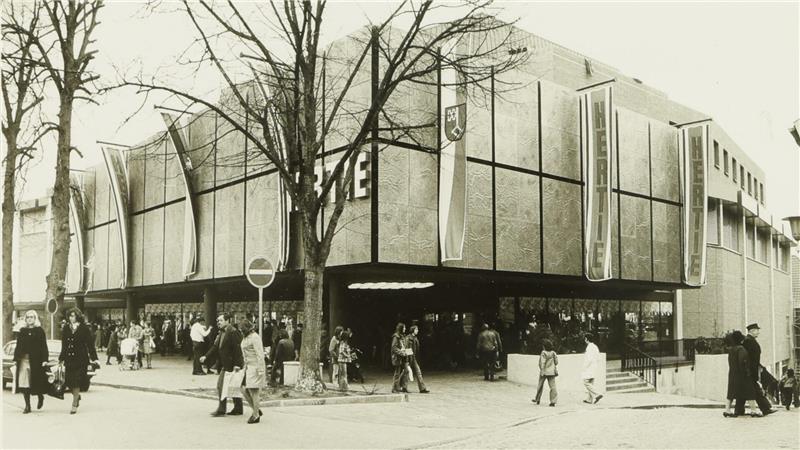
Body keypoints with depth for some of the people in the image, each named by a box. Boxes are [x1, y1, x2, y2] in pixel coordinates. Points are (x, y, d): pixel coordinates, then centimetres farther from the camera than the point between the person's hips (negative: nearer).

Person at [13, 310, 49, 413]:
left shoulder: (40, 331, 1)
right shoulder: (22, 331, 12)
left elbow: (44, 346, -3)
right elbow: (18, 346, 12)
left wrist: (44, 359, -11)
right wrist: (16, 358, 5)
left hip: (36, 360, -3)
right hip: (23, 359, 3)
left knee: (36, 381, -1)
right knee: (24, 383, 0)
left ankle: (40, 397, 28)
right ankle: (27, 406, 8)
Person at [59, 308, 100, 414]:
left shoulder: (84, 328, -3)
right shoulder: (66, 329, 9)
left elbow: (90, 344, -3)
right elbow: (64, 345, 15)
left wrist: (94, 358, -6)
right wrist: (61, 358, 14)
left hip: (80, 359, -4)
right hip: (69, 359, 4)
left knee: (76, 382, -5)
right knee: (69, 382, 3)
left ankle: (74, 405, 5)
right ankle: (77, 396, 32)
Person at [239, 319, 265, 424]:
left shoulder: (255, 337, -13)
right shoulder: (246, 338, 15)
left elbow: (260, 354, -17)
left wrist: (260, 370, -21)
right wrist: (245, 366, 21)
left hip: (255, 367, -9)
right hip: (248, 367, 9)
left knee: (254, 390, -5)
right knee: (245, 390, 7)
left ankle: (256, 415, 3)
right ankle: (257, 410, 20)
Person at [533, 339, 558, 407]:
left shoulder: (543, 353, -11)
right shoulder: (553, 353, 3)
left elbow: (542, 363, -16)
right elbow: (556, 362, 7)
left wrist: (542, 371, -15)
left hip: (544, 371, -3)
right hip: (552, 372, 3)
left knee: (540, 385, 13)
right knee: (552, 385, -1)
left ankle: (537, 399, 25)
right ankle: (553, 401, -10)